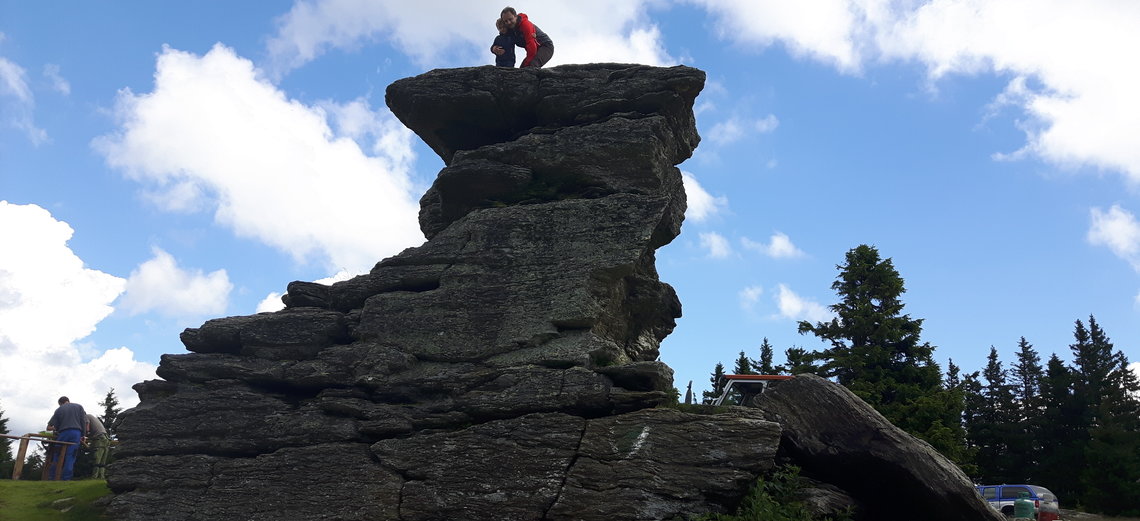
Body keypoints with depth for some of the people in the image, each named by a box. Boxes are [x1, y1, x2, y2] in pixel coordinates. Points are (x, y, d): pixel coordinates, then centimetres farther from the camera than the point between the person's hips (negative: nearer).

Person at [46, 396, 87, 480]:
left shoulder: (59, 410, 15)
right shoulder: (79, 407, 16)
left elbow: (49, 427, 10)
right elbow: (84, 422, 7)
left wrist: (56, 428, 30)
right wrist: (83, 435, 10)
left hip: (63, 433, 0)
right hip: (76, 433, 0)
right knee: (70, 457, -3)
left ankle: (51, 477, 4)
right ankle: (66, 478, -9)